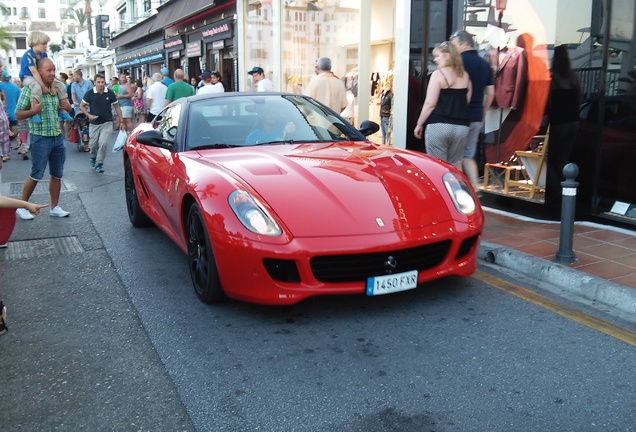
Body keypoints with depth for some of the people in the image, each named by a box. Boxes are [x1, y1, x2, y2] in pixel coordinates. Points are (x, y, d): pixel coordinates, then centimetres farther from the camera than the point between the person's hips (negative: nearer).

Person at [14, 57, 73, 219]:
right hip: (40, 138, -6)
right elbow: (18, 114, -7)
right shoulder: (29, 90, -8)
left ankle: (55, 207, 19)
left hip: (58, 137, 6)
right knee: (36, 175, 0)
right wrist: (33, 111, -25)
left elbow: (66, 108, 22)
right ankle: (22, 206, 15)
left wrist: (67, 106, -1)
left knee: (57, 175, 9)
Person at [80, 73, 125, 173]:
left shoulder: (110, 93, -5)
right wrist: (89, 115, -13)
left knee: (103, 143, -15)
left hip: (106, 123, -1)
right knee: (93, 145, 10)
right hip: (94, 124, 1)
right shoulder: (89, 94, -7)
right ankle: (93, 157, 43)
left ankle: (99, 163, 3)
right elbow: (82, 106, 3)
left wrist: (121, 121, 2)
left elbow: (117, 107, 4)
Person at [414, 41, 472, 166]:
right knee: (455, 167, 11)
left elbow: (430, 104, -8)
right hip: (461, 127, 6)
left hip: (439, 125, -6)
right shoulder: (465, 75, 14)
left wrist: (419, 124, 0)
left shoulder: (438, 74, -5)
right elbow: (466, 101, 18)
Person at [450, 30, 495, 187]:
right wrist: (483, 114, 20)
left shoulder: (459, 61, -10)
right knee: (468, 156, 15)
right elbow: (491, 93, 13)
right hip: (476, 118, 7)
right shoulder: (485, 64, 11)